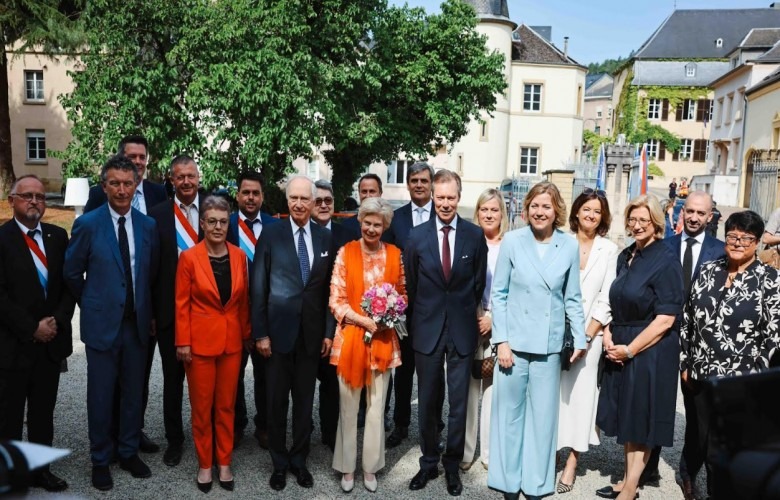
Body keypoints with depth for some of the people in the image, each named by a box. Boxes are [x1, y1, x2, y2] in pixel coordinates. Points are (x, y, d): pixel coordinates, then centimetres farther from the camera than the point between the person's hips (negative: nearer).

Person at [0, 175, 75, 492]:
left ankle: (40, 469, 27)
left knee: (43, 413, 14)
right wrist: (32, 328, -14)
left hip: (51, 341, 4)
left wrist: (57, 321, -6)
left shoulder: (58, 236, 8)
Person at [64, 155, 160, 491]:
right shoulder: (87, 224, -7)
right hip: (102, 323, -3)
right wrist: (92, 306, 8)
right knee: (101, 395, 8)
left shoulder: (148, 225, 2)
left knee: (134, 392, 13)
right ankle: (100, 460, 25)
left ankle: (129, 452, 30)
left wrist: (146, 309, 12)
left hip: (137, 322, 3)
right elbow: (72, 273, 2)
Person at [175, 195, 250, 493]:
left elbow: (243, 299, 8)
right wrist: (182, 342, -9)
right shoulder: (189, 257, -9)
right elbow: (181, 303, -6)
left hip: (232, 340, 3)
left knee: (226, 405, 12)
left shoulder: (239, 256, 1)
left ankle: (224, 463, 26)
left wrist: (247, 334, 7)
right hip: (200, 341, -3)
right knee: (202, 406, 9)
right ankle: (205, 465, 25)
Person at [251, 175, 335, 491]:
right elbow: (259, 288, -4)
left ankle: (299, 460, 29)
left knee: (305, 401, 12)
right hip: (278, 331, -2)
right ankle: (279, 463, 27)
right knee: (277, 402, 10)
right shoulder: (271, 235, -3)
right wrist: (260, 333, -7)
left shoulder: (326, 238, 3)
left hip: (312, 334, 2)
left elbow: (329, 289, 6)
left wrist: (329, 331, 3)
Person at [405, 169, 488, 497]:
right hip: (427, 330, 1)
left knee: (458, 403, 9)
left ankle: (452, 466, 27)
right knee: (427, 402, 12)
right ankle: (429, 462, 30)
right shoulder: (417, 236, -1)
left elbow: (479, 284, 5)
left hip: (462, 330, 0)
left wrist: (469, 315, 5)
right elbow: (410, 286, 5)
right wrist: (414, 324, 6)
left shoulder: (475, 236, -2)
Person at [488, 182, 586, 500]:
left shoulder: (569, 247, 0)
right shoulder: (512, 241, -4)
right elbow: (498, 294, -2)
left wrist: (580, 339, 6)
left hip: (549, 346, 1)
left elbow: (572, 298, 7)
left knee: (543, 417, 10)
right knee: (510, 413, 8)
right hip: (514, 342, -1)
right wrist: (501, 340, -7)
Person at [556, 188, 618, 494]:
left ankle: (572, 460, 11)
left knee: (581, 393, 3)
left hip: (590, 334, 0)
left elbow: (606, 298, -1)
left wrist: (587, 335, -8)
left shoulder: (609, 250, 3)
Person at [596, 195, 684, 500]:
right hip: (620, 349, 7)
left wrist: (630, 349, -16)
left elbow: (665, 319, -17)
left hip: (650, 352, -7)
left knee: (641, 419, 6)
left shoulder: (666, 261, -13)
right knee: (626, 417, 15)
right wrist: (608, 334, 0)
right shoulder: (626, 256, 7)